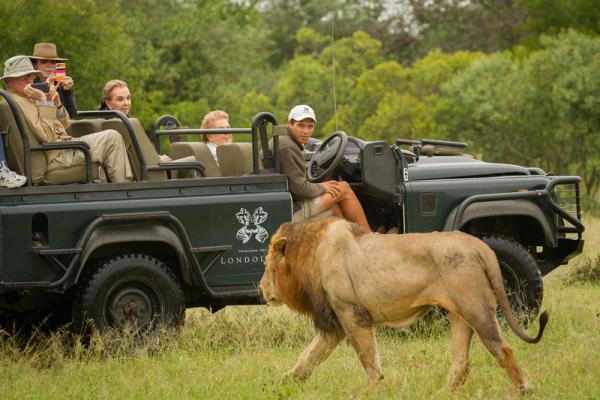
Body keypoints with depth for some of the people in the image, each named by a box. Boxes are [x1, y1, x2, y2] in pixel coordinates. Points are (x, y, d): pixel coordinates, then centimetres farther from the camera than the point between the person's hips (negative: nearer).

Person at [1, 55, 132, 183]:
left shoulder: (27, 100, 19)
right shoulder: (17, 102, -15)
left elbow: (63, 125, 19)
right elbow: (47, 136, -24)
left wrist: (57, 103, 1)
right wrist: (43, 101, -22)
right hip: (56, 156, -11)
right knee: (112, 137, -11)